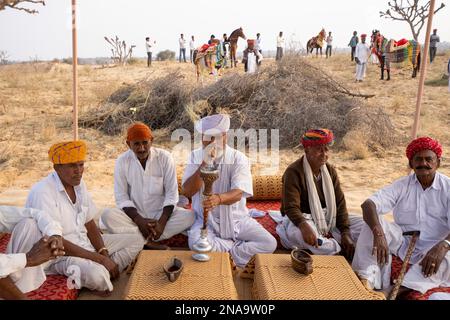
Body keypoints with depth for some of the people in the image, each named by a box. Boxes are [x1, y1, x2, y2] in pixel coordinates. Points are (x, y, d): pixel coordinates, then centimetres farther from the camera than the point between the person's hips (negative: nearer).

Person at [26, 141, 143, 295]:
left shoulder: (79, 184, 3)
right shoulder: (43, 192, -22)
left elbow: (90, 224, 7)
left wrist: (104, 253, -10)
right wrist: (100, 259, -23)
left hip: (85, 243, 8)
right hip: (59, 254, -8)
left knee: (135, 240, 2)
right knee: (96, 274, -36)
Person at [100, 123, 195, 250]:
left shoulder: (165, 158, -8)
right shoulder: (122, 161, -6)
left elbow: (171, 193, -7)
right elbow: (121, 197, -5)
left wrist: (162, 222, -18)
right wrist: (139, 220, -18)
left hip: (161, 213, 0)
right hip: (134, 215, 0)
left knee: (189, 215, -26)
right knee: (107, 216, -27)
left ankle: (143, 240, -23)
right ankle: (150, 243, -26)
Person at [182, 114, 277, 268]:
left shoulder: (238, 158, -10)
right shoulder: (195, 156, -3)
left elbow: (238, 193, -24)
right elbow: (187, 191, -14)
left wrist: (219, 198, -47)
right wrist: (204, 165, -26)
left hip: (235, 218, 0)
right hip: (206, 219, 1)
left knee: (269, 244, -18)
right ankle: (238, 248, -5)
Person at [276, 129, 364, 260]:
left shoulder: (330, 171, 3)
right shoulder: (294, 172, -17)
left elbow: (340, 203, 0)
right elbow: (291, 207, -25)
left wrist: (345, 232, -13)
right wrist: (304, 226, -45)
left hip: (328, 219, 6)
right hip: (302, 219, -5)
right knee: (298, 233, -41)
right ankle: (342, 251, -20)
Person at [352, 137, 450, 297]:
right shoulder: (402, 185, 0)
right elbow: (368, 204, -15)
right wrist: (378, 234, -34)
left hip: (433, 250, -1)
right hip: (403, 243, 2)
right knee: (374, 223, -22)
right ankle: (366, 280, -35)